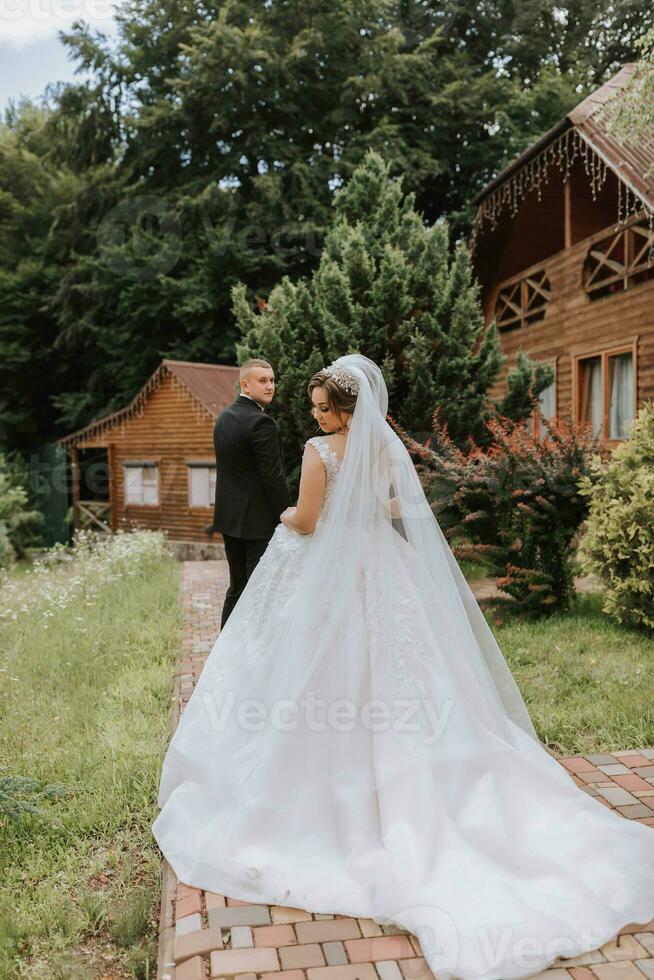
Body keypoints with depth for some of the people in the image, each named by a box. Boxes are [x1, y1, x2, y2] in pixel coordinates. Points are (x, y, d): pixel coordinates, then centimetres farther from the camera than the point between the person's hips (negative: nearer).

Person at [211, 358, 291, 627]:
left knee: (237, 587, 18)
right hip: (258, 520, -9)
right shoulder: (261, 422, -18)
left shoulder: (224, 416, 10)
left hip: (229, 517, 9)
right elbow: (274, 477, -19)